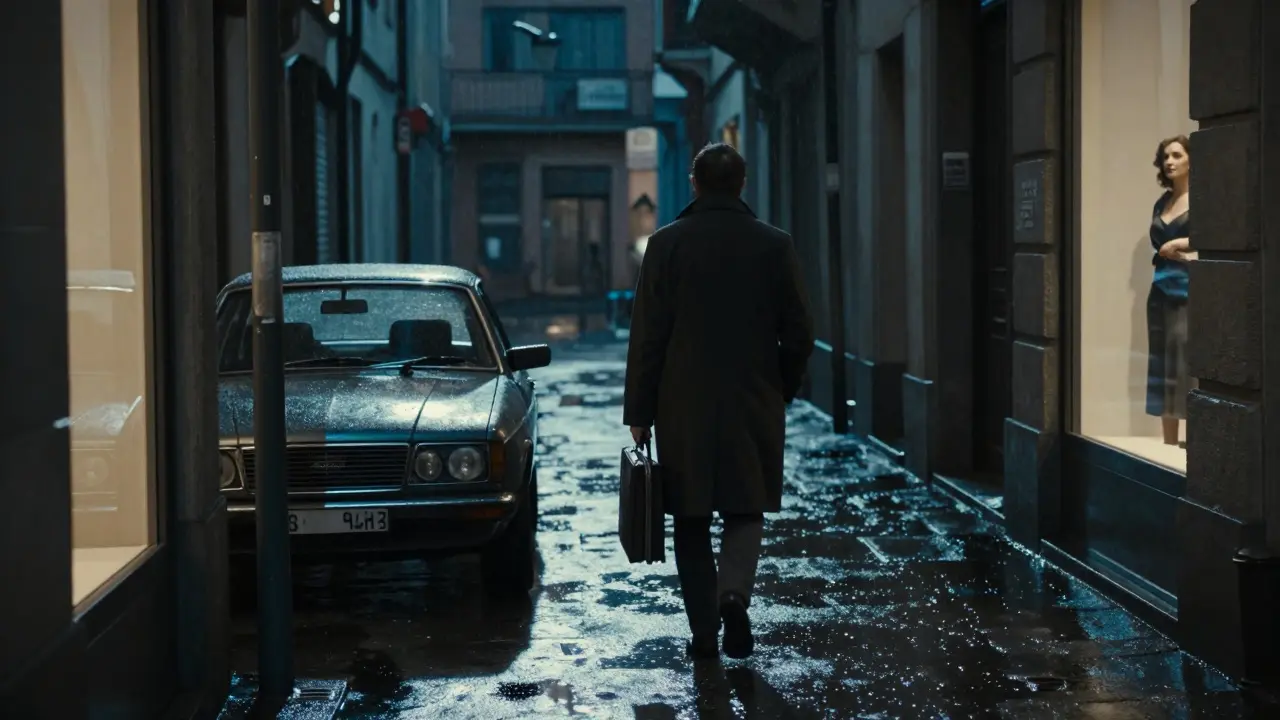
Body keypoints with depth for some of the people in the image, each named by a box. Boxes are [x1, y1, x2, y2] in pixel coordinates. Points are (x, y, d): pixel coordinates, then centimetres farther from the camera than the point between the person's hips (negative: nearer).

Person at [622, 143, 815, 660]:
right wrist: (782, 390, 18)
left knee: (692, 522, 9)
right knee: (745, 510, 12)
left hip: (683, 408, 0)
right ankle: (734, 592, -14)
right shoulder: (774, 246, -1)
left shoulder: (666, 244, -4)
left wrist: (639, 412, 1)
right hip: (754, 405, 1)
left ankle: (704, 631, 11)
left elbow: (648, 336, -4)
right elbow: (799, 334, 1)